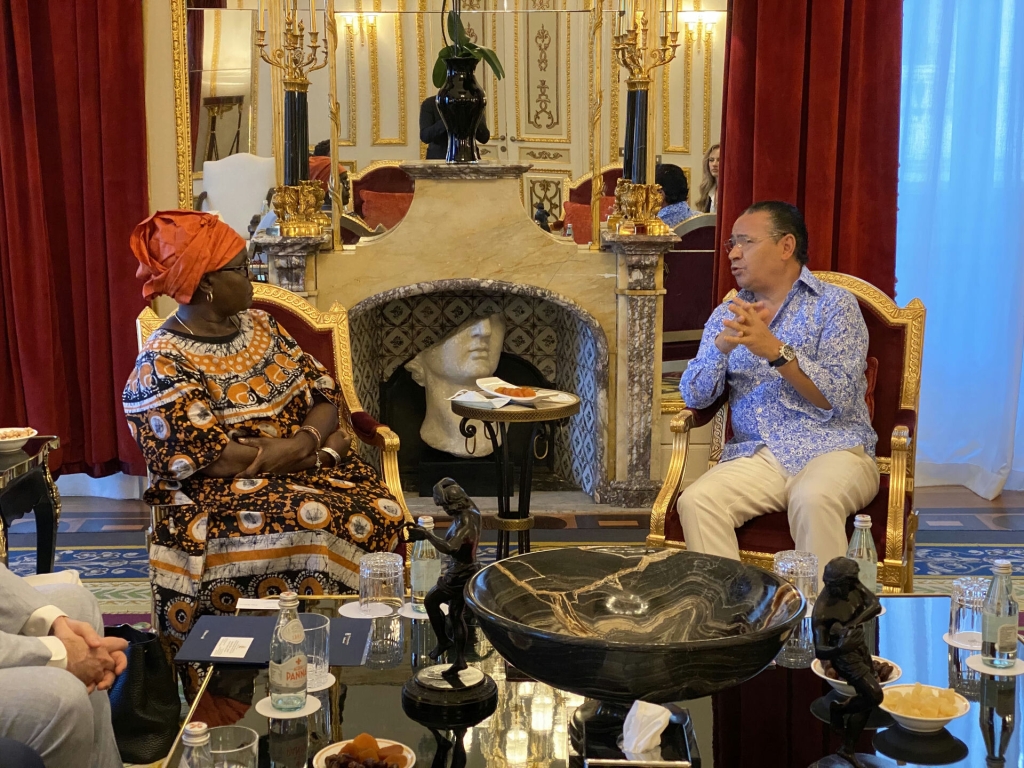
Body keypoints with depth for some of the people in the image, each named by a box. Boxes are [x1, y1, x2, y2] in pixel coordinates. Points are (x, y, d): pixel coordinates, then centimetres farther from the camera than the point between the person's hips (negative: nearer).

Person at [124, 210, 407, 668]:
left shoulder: (258, 324, 10)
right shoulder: (162, 367, -12)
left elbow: (324, 395, 9)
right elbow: (218, 461, -19)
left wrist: (306, 439, -15)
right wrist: (318, 449, -14)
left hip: (305, 468, 6)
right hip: (221, 497, -6)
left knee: (383, 514, -21)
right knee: (319, 526, -33)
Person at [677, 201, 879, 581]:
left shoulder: (834, 304, 4)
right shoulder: (727, 315, 17)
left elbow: (837, 400, -9)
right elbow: (695, 396, 5)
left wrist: (774, 350, -18)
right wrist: (723, 345, -13)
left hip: (831, 450, -3)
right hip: (755, 455, 3)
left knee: (813, 500, -36)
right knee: (695, 502, -27)